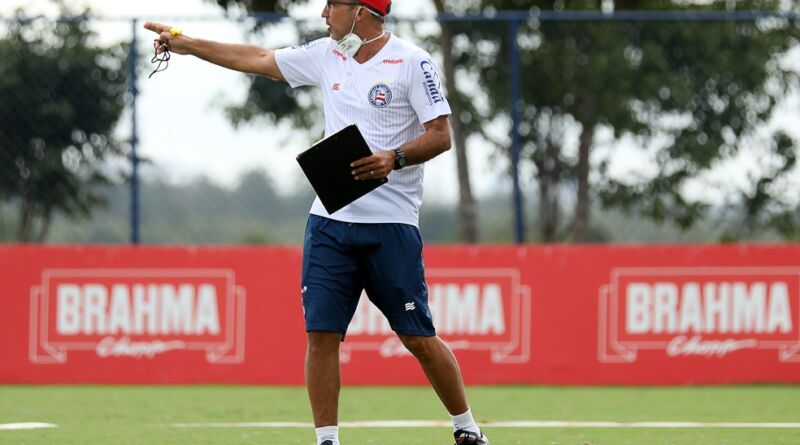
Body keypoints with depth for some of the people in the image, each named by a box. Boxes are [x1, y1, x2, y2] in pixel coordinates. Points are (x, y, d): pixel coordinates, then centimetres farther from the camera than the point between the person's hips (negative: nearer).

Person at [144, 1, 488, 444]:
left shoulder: (412, 62, -7)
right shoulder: (326, 55, 10)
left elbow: (440, 136, -9)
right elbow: (257, 59, 18)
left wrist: (395, 158, -25)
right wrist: (185, 44, 19)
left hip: (391, 225, -5)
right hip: (330, 220, 5)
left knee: (418, 338, -4)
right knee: (321, 333, -3)